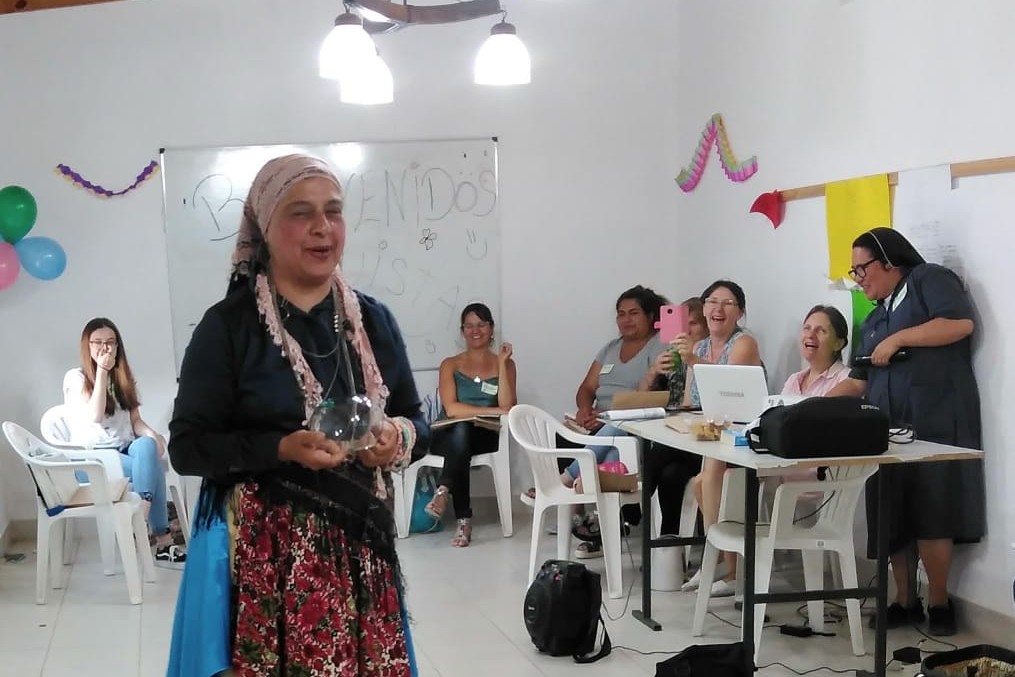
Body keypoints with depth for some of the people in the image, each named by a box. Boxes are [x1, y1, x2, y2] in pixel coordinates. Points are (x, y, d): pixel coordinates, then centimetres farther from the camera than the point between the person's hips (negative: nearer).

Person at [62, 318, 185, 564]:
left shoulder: (122, 377, 15)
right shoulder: (75, 377, -2)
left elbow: (135, 420, 9)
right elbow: (95, 416, -17)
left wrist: (152, 435, -13)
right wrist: (101, 371, -15)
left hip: (125, 450, 5)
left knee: (147, 446, -33)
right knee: (151, 466, -31)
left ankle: (140, 520, -35)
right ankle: (162, 541, -31)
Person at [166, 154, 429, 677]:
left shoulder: (374, 320, 7)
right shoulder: (228, 326, -6)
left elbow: (417, 422, 14)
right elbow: (187, 447, -6)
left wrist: (399, 439, -9)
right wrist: (283, 447, -20)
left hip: (359, 543, 4)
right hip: (262, 550, -4)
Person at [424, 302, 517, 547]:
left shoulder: (504, 364, 11)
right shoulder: (451, 365, 9)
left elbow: (508, 406, -6)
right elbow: (451, 409, -8)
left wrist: (502, 364, -7)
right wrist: (494, 411, -14)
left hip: (486, 437, 0)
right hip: (448, 436, 0)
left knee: (463, 432, -36)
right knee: (461, 430, -38)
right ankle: (464, 520, -43)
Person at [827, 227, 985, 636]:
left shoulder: (929, 279, 3)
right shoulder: (875, 319, 24)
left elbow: (961, 323, -14)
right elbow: (858, 382, 22)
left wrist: (897, 339, -11)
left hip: (934, 424, -7)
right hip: (890, 430, 7)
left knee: (930, 514, -7)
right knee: (894, 516, 4)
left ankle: (939, 603, 5)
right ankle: (905, 601, 13)